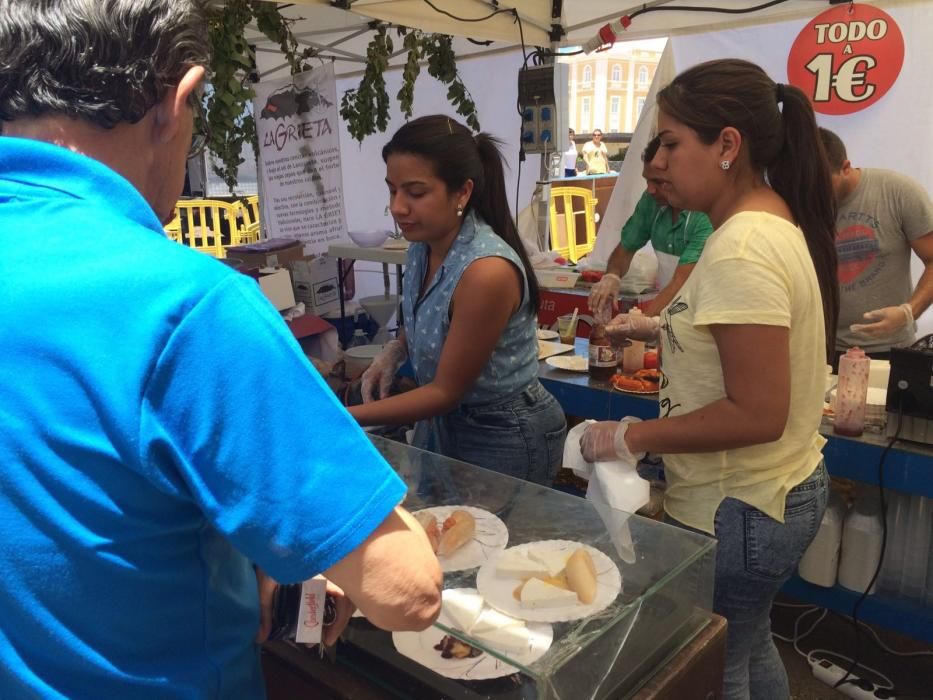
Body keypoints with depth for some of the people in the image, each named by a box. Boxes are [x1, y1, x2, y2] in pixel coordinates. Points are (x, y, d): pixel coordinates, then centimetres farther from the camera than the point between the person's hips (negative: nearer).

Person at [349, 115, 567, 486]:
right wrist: (394, 351, -6)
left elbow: (446, 390, -23)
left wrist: (345, 417, -24)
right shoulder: (424, 242, -8)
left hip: (505, 438, -7)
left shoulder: (487, 271, -31)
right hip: (443, 420, 7)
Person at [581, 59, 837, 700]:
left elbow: (758, 414, -27)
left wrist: (631, 438, -19)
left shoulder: (741, 250, -25)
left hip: (737, 510, -10)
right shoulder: (775, 221, 6)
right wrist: (662, 329, 11)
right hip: (780, 491, 10)